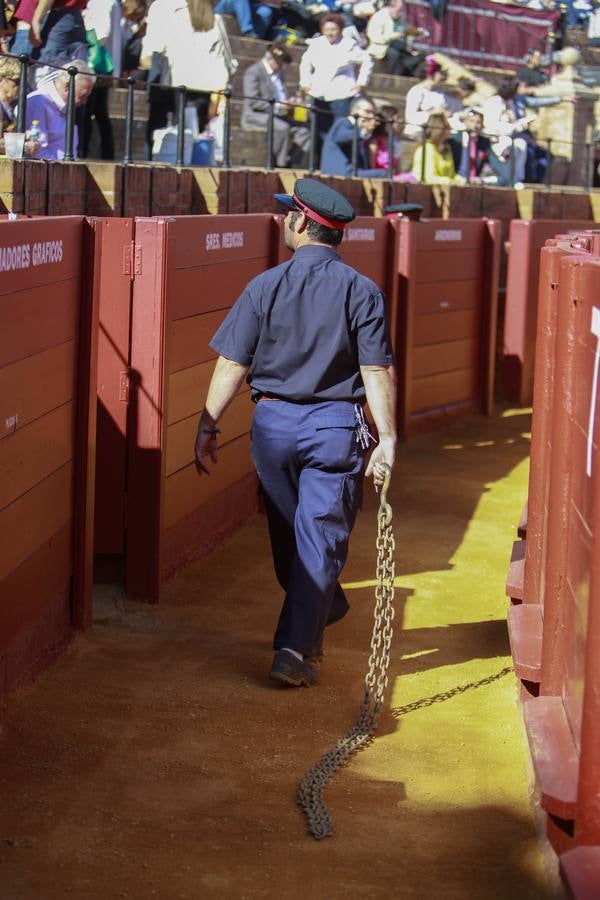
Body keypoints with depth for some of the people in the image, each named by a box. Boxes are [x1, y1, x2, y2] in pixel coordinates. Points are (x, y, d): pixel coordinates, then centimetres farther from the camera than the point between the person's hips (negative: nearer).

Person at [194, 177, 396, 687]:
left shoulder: (265, 287, -4)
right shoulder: (363, 292, -5)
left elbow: (232, 366, -4)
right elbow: (378, 372, -9)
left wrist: (208, 425, 3)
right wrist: (388, 439, -7)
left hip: (273, 423, 1)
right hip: (336, 427, -1)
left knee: (287, 535, 19)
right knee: (320, 539, 1)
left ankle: (323, 613, 37)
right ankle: (295, 647, -7)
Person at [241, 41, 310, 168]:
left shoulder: (278, 73, 19)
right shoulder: (253, 72, -7)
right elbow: (253, 102, -16)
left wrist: (289, 102, 1)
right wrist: (277, 107, -24)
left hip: (278, 115, 8)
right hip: (256, 116, -8)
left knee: (303, 132, -13)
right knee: (282, 128, -34)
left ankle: (298, 167, -14)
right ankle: (281, 164, -28)